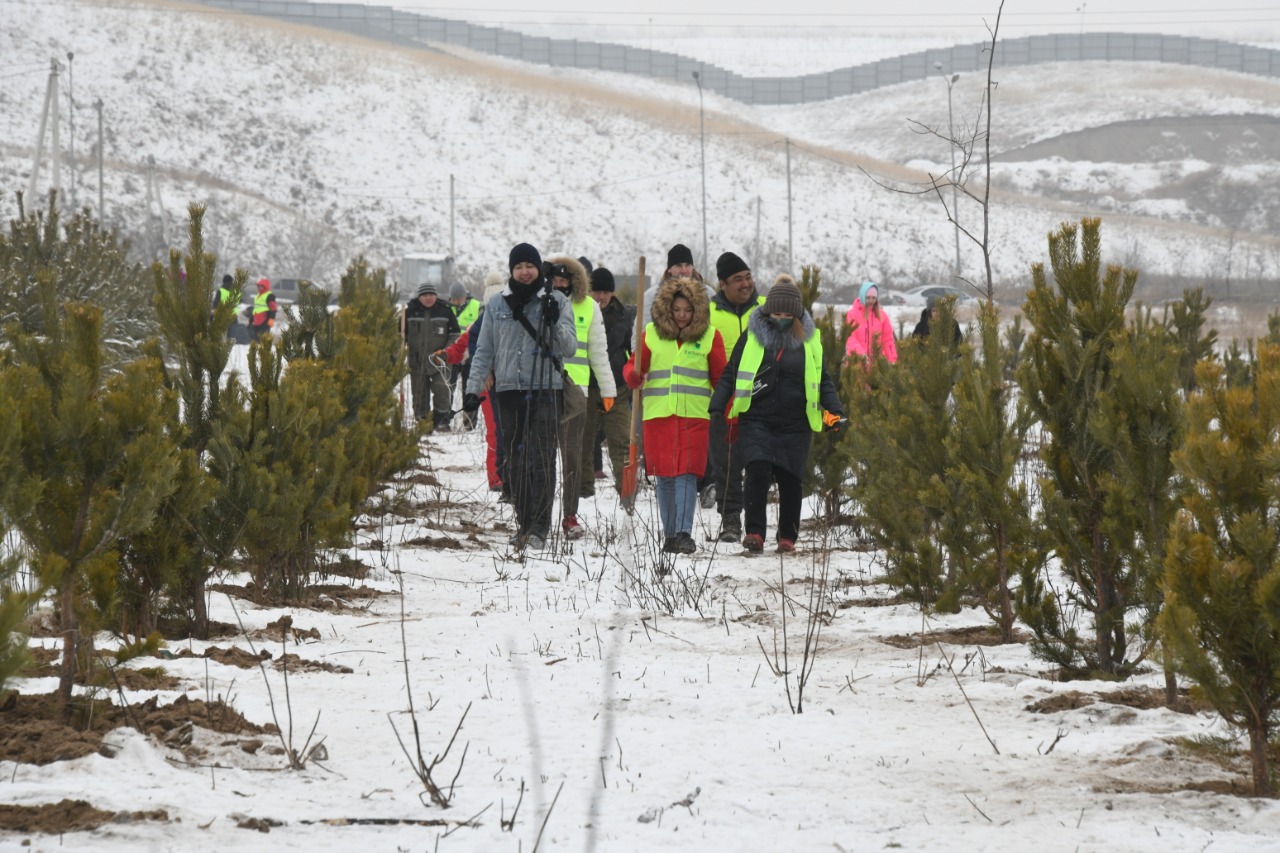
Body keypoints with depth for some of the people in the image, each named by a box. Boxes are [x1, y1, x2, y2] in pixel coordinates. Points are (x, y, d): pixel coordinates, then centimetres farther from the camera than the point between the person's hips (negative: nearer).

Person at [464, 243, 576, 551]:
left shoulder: (556, 302, 4)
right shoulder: (498, 304, 11)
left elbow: (570, 348, -1)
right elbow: (484, 351, 15)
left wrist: (554, 323, -18)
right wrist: (473, 388, 8)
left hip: (545, 389, -3)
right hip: (509, 390, 3)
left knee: (540, 459, -11)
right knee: (515, 461, 4)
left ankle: (539, 527, -12)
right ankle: (524, 522, 13)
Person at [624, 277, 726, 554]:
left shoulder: (709, 336, 5)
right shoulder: (652, 333, 7)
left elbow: (721, 378, 9)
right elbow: (632, 367, 11)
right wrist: (634, 375, -13)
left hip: (694, 416, -2)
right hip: (658, 414, 2)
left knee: (687, 474, -11)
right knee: (665, 476, 4)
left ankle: (684, 533, -14)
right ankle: (669, 535, 12)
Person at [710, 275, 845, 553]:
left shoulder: (808, 339, 7)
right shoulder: (752, 336, 3)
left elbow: (822, 379, 14)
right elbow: (730, 375, 7)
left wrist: (834, 411, 2)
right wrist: (716, 409, -2)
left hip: (795, 424, 1)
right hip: (756, 420, -1)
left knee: (790, 479, 5)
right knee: (758, 471, -17)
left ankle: (788, 536, 19)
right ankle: (754, 532, -11)